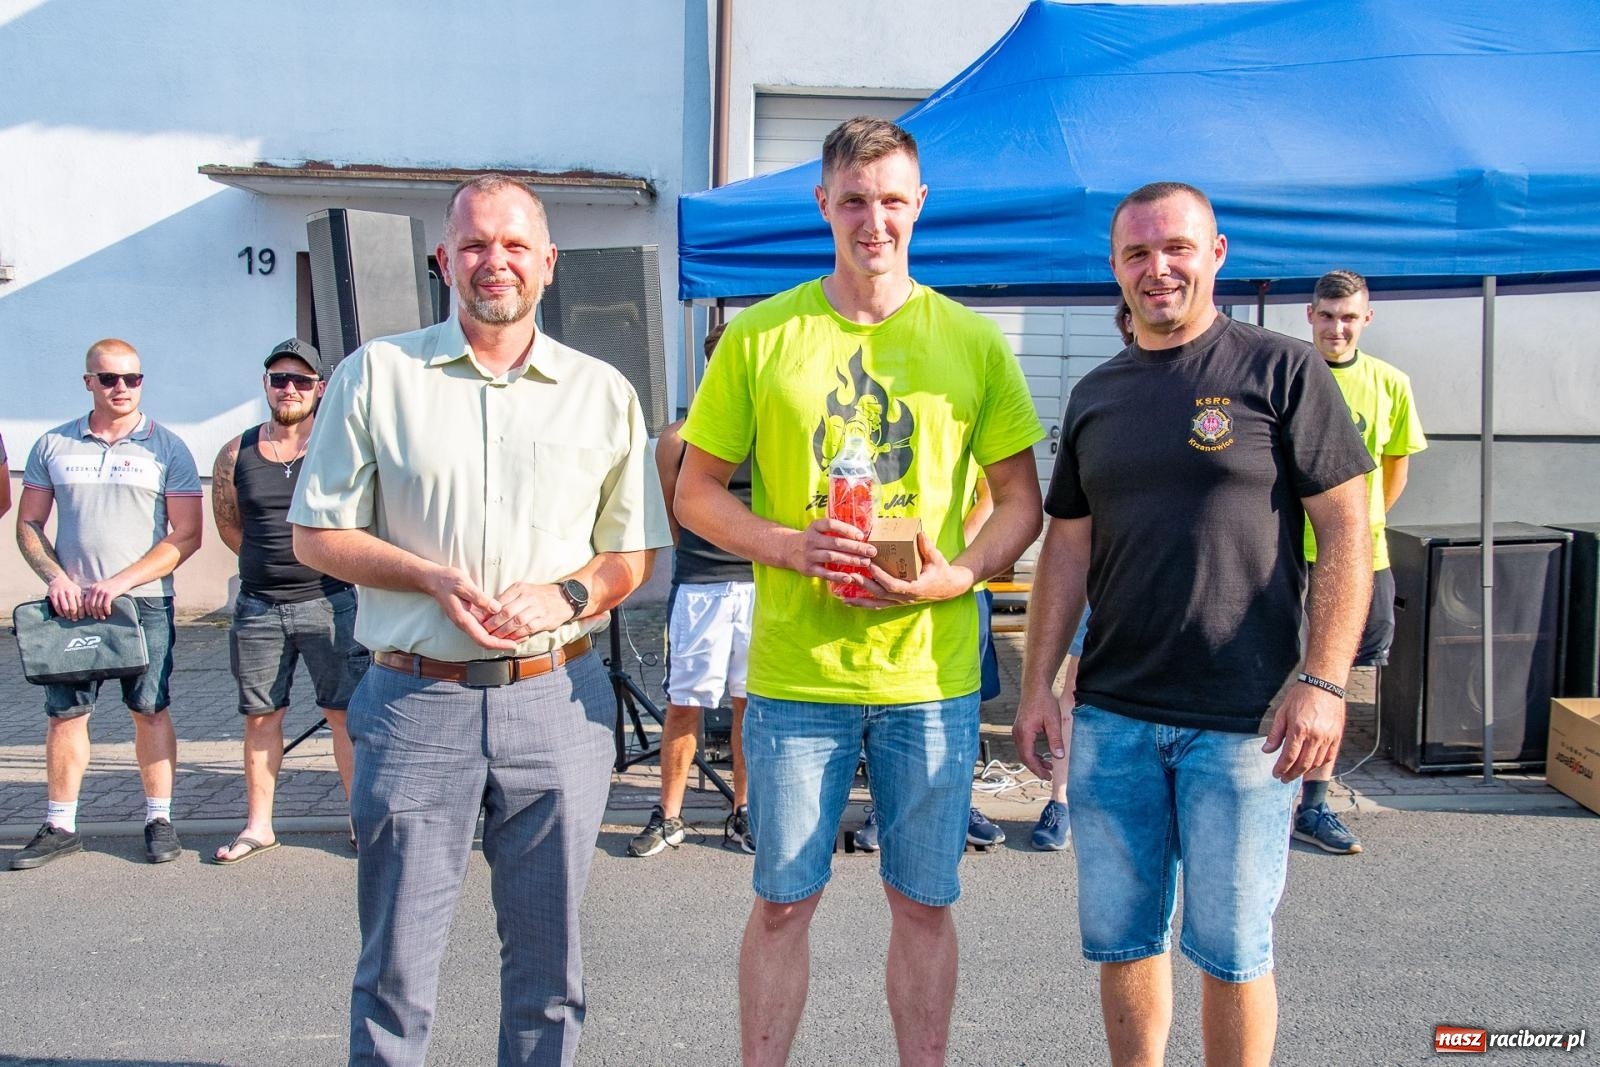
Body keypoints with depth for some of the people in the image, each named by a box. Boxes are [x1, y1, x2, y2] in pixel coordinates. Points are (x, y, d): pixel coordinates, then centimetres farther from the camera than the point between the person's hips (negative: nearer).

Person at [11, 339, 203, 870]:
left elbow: (186, 535, -4)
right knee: (65, 712, 5)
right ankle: (60, 826, 16)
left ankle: (159, 819, 13)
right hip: (71, 602, 2)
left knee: (150, 710, 3)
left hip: (144, 602, -2)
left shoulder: (166, 448, 0)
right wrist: (56, 577, -7)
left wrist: (119, 583, -12)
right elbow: (28, 524, 11)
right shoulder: (53, 445, 8)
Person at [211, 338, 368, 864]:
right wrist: (272, 561, 12)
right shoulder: (236, 454, 5)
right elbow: (228, 524, 18)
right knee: (260, 717, 11)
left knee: (344, 713, 2)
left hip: (331, 603, -3)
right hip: (257, 608, 3)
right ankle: (258, 825, 24)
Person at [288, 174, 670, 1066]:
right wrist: (433, 578, -11)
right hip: (416, 702, -1)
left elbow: (636, 551, 10)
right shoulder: (376, 375, 5)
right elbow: (318, 535, 5)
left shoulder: (603, 392, 8)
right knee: (396, 964, 7)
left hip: (558, 701, 1)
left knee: (548, 959, 12)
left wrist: (568, 594, -11)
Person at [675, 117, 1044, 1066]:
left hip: (932, 673, 1)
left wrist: (958, 573, -12)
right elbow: (697, 492, 5)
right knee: (782, 903, 9)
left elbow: (1023, 503, 7)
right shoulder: (759, 337, 2)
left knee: (924, 904, 12)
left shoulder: (973, 341, 4)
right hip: (796, 673, 0)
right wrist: (785, 545, -14)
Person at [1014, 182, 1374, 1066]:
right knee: (1119, 940, 12)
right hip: (1109, 718, 4)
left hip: (1242, 723, -4)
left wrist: (1323, 682, -13)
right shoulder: (1095, 395, 11)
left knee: (1231, 948, 6)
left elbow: (1346, 533, -5)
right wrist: (1036, 684, 6)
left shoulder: (1282, 370, -2)